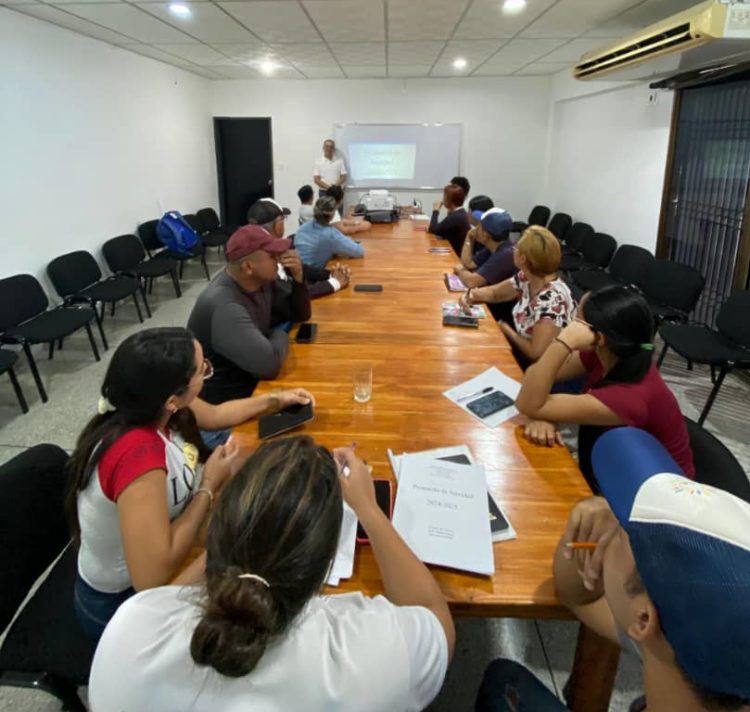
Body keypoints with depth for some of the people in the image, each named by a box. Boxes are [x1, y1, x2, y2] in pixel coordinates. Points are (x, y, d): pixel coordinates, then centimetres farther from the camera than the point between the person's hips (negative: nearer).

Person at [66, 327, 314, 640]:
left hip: (156, 553, 6)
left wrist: (275, 399, 11)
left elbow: (214, 415, 7)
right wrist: (210, 485, -28)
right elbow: (152, 578, -36)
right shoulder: (137, 453, -37)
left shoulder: (149, 406, -14)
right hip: (122, 601, -6)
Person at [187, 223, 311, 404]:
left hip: (252, 378, 7)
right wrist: (281, 332, -15)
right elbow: (270, 364, -36)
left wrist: (298, 277, -12)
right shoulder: (224, 306, -31)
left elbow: (300, 314, 6)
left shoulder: (262, 279, -5)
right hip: (226, 400, -7)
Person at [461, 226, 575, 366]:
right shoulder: (526, 278, -7)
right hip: (523, 349, 7)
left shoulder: (551, 300, -32)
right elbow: (494, 292, 10)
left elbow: (535, 353, -33)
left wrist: (507, 330, -15)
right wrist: (472, 294, -13)